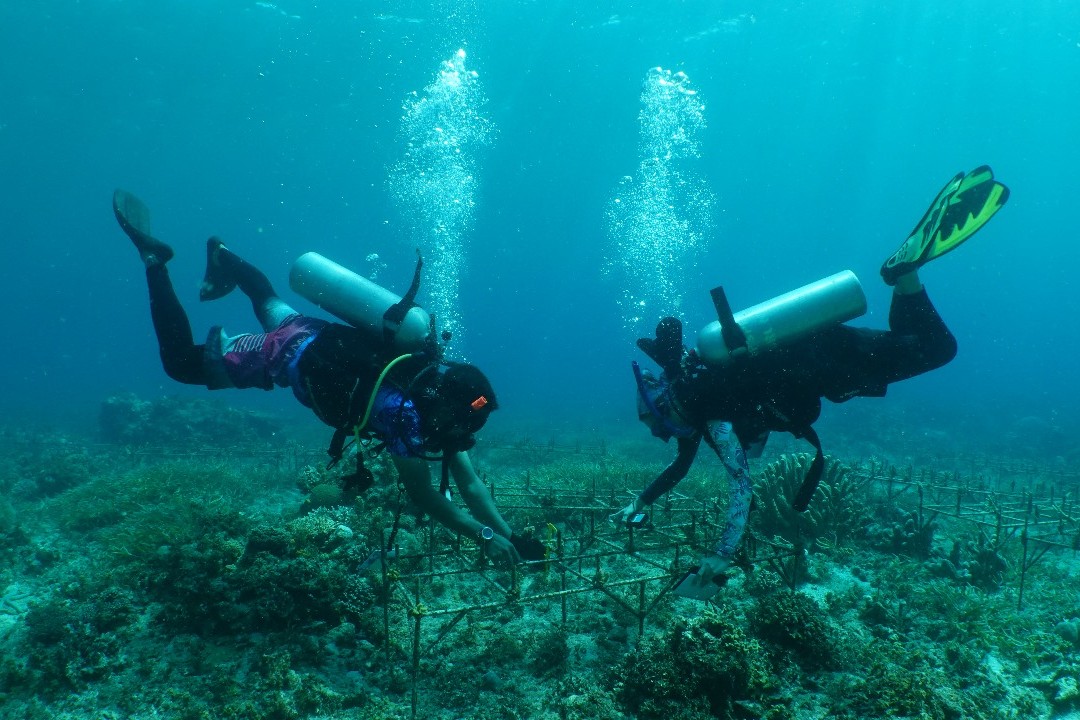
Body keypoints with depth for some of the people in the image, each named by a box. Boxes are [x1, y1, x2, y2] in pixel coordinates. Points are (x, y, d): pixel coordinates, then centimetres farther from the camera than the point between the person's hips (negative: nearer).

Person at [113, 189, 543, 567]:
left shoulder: (440, 391, -16)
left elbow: (468, 481, -12)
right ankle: (154, 258, 16)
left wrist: (509, 534, -18)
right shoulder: (402, 409, -38)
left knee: (272, 307, 36)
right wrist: (484, 536, -35)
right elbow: (422, 495, -35)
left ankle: (222, 258, 55)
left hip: (315, 336, 7)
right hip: (290, 352, -6)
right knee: (181, 363, 8)